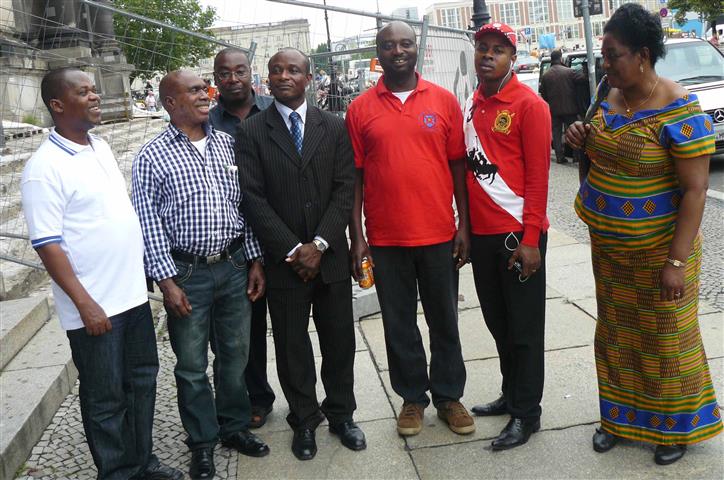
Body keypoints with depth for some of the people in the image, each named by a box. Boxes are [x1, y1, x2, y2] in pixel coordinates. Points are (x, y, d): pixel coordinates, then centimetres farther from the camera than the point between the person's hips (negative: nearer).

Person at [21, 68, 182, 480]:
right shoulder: (45, 167, -15)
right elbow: (47, 245, -17)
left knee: (142, 380, 19)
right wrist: (85, 303, -19)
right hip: (95, 306, -8)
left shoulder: (101, 146, 8)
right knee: (106, 398, 8)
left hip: (132, 293, 8)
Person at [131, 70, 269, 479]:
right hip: (187, 273, -3)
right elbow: (149, 224, -8)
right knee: (192, 365, 9)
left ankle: (234, 425, 35)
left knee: (236, 354, 15)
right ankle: (203, 442, 26)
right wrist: (167, 281, -11)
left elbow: (245, 205, 8)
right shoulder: (152, 157, -7)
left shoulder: (227, 144, 5)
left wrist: (256, 260, 6)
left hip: (235, 265, 4)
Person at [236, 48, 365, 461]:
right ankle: (305, 422, 26)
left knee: (340, 341, 11)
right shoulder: (251, 132, -1)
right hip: (283, 260, -1)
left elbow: (345, 189, -2)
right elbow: (254, 198, -6)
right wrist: (292, 250, -12)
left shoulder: (334, 127, 4)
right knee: (292, 346, 9)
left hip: (331, 257, 1)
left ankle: (341, 414, 30)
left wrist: (319, 244, -12)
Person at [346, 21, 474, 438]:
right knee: (399, 323, 11)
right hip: (385, 238, 0)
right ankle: (413, 397, 27)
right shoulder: (360, 109, 2)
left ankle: (449, 395, 27)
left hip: (439, 234, 0)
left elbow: (458, 166, 4)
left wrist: (464, 225, 0)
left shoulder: (444, 101, 2)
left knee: (445, 321, 11)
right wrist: (357, 238, -1)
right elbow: (355, 176, 2)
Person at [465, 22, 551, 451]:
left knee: (524, 328, 4)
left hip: (518, 234, -6)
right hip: (482, 233, 7)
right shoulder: (471, 105, 11)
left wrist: (530, 239, -16)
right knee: (498, 322, 17)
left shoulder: (530, 105, -9)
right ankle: (512, 396, 33)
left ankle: (527, 414, 16)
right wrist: (465, 227, 12)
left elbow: (538, 176, -12)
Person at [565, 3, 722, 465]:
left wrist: (677, 260, -24)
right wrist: (586, 140, -4)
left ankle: (677, 427, 29)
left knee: (665, 336, 8)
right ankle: (620, 416, 34)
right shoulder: (612, 97, 1)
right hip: (608, 244, 7)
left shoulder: (679, 109, -21)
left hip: (657, 249, -7)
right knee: (616, 331, 16)